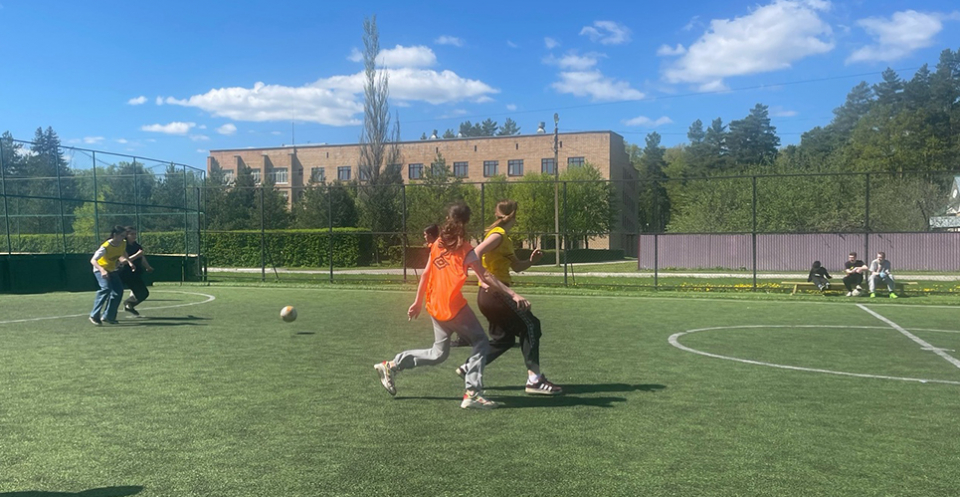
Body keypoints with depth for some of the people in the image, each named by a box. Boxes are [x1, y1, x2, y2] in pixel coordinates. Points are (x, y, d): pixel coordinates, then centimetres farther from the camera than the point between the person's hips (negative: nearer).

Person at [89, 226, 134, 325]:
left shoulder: (123, 243, -11)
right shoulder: (105, 247, -31)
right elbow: (93, 260, -37)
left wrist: (129, 262, -1)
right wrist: (102, 270, -53)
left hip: (112, 270, 7)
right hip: (100, 269, -7)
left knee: (119, 290, -5)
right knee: (106, 288, -28)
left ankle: (108, 316, 7)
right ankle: (94, 316, -21)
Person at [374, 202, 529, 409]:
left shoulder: (438, 244, 8)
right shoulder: (466, 250, -10)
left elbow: (426, 273, 11)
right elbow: (485, 277, -17)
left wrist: (418, 302, 19)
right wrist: (513, 294, -19)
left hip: (434, 306, 7)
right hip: (454, 306, -7)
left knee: (438, 353, 21)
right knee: (481, 343, 3)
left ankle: (392, 365, 23)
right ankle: (472, 393, -6)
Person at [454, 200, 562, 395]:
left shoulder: (505, 239, 19)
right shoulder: (498, 235, -12)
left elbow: (517, 266, 23)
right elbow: (474, 255, -23)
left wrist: (531, 260, 5)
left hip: (496, 295, 10)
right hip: (494, 293, -10)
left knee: (503, 338, 16)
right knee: (530, 325, -6)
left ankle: (468, 368, 19)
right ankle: (534, 379, -6)